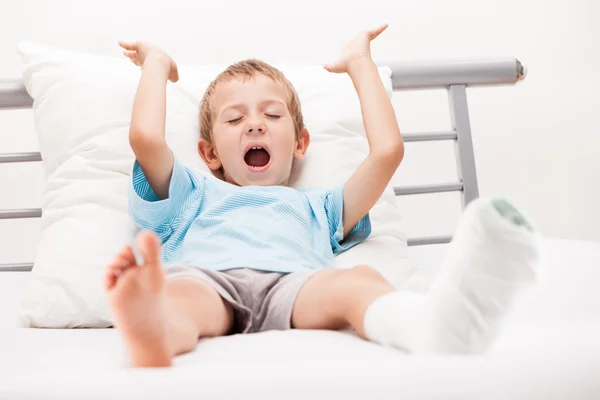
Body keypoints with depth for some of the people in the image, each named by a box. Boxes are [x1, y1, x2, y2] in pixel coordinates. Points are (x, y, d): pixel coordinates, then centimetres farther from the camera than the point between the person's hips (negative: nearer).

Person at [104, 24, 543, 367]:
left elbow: (388, 149, 27)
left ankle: (441, 320, -68)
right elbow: (146, 138, 20)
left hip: (293, 283, 1)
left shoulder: (316, 206, 40)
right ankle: (153, 333, -75)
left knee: (357, 279, -35)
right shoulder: (196, 196, 39)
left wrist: (360, 62, 41)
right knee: (179, 291, -39)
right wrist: (156, 63, 38)